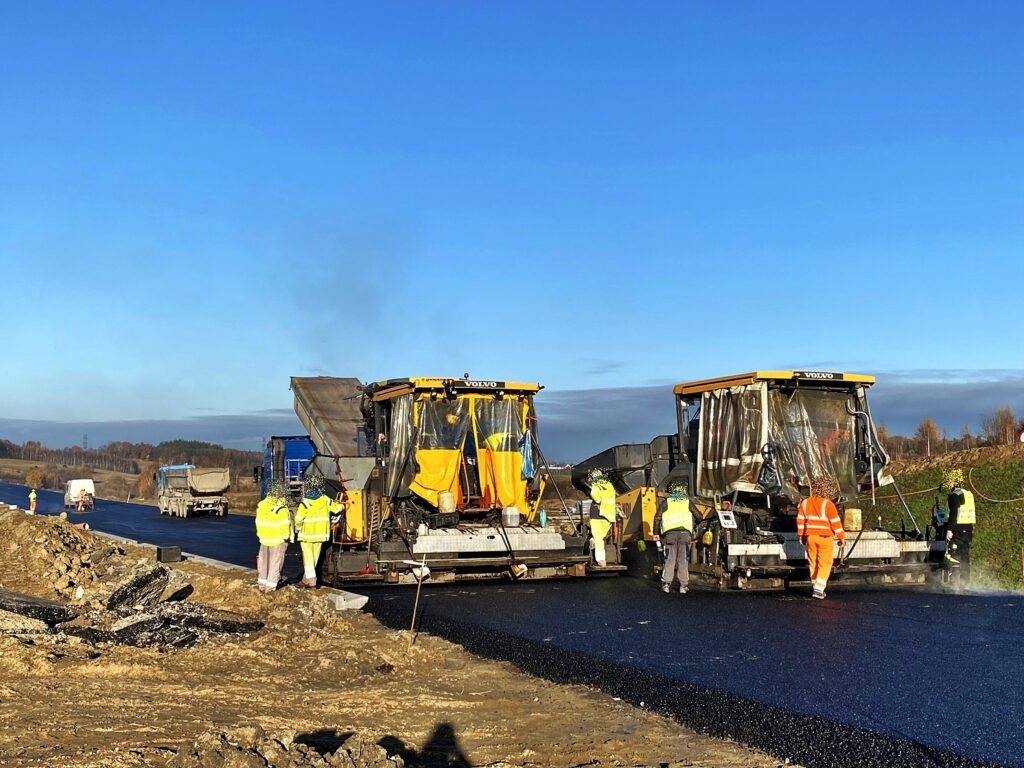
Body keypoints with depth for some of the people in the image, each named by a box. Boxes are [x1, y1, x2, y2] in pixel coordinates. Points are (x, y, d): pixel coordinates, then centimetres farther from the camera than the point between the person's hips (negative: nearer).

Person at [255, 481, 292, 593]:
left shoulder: (261, 505, 0)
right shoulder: (282, 508, -19)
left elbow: (258, 522, 9)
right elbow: (284, 525, -16)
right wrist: (286, 538, -4)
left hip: (264, 539, 5)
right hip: (278, 540, -5)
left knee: (264, 561, 17)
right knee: (275, 563, 4)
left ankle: (262, 584, 22)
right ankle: (270, 586, 4)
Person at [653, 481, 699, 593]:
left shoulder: (666, 502, 13)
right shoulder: (688, 502, 15)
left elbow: (657, 518, 6)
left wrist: (656, 533, 10)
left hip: (670, 533, 0)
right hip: (685, 533, 0)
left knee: (670, 559, 6)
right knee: (683, 560, 5)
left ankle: (666, 583, -1)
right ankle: (683, 585, 3)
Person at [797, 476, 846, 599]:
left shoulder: (805, 503, 4)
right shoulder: (828, 504, -13)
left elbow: (800, 520, 10)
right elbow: (835, 522, -12)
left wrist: (801, 535, 19)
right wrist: (841, 537, -4)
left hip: (810, 536, 5)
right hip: (825, 537, -5)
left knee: (813, 563, 15)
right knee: (824, 564, 0)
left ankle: (815, 586, 22)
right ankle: (818, 589, -9)